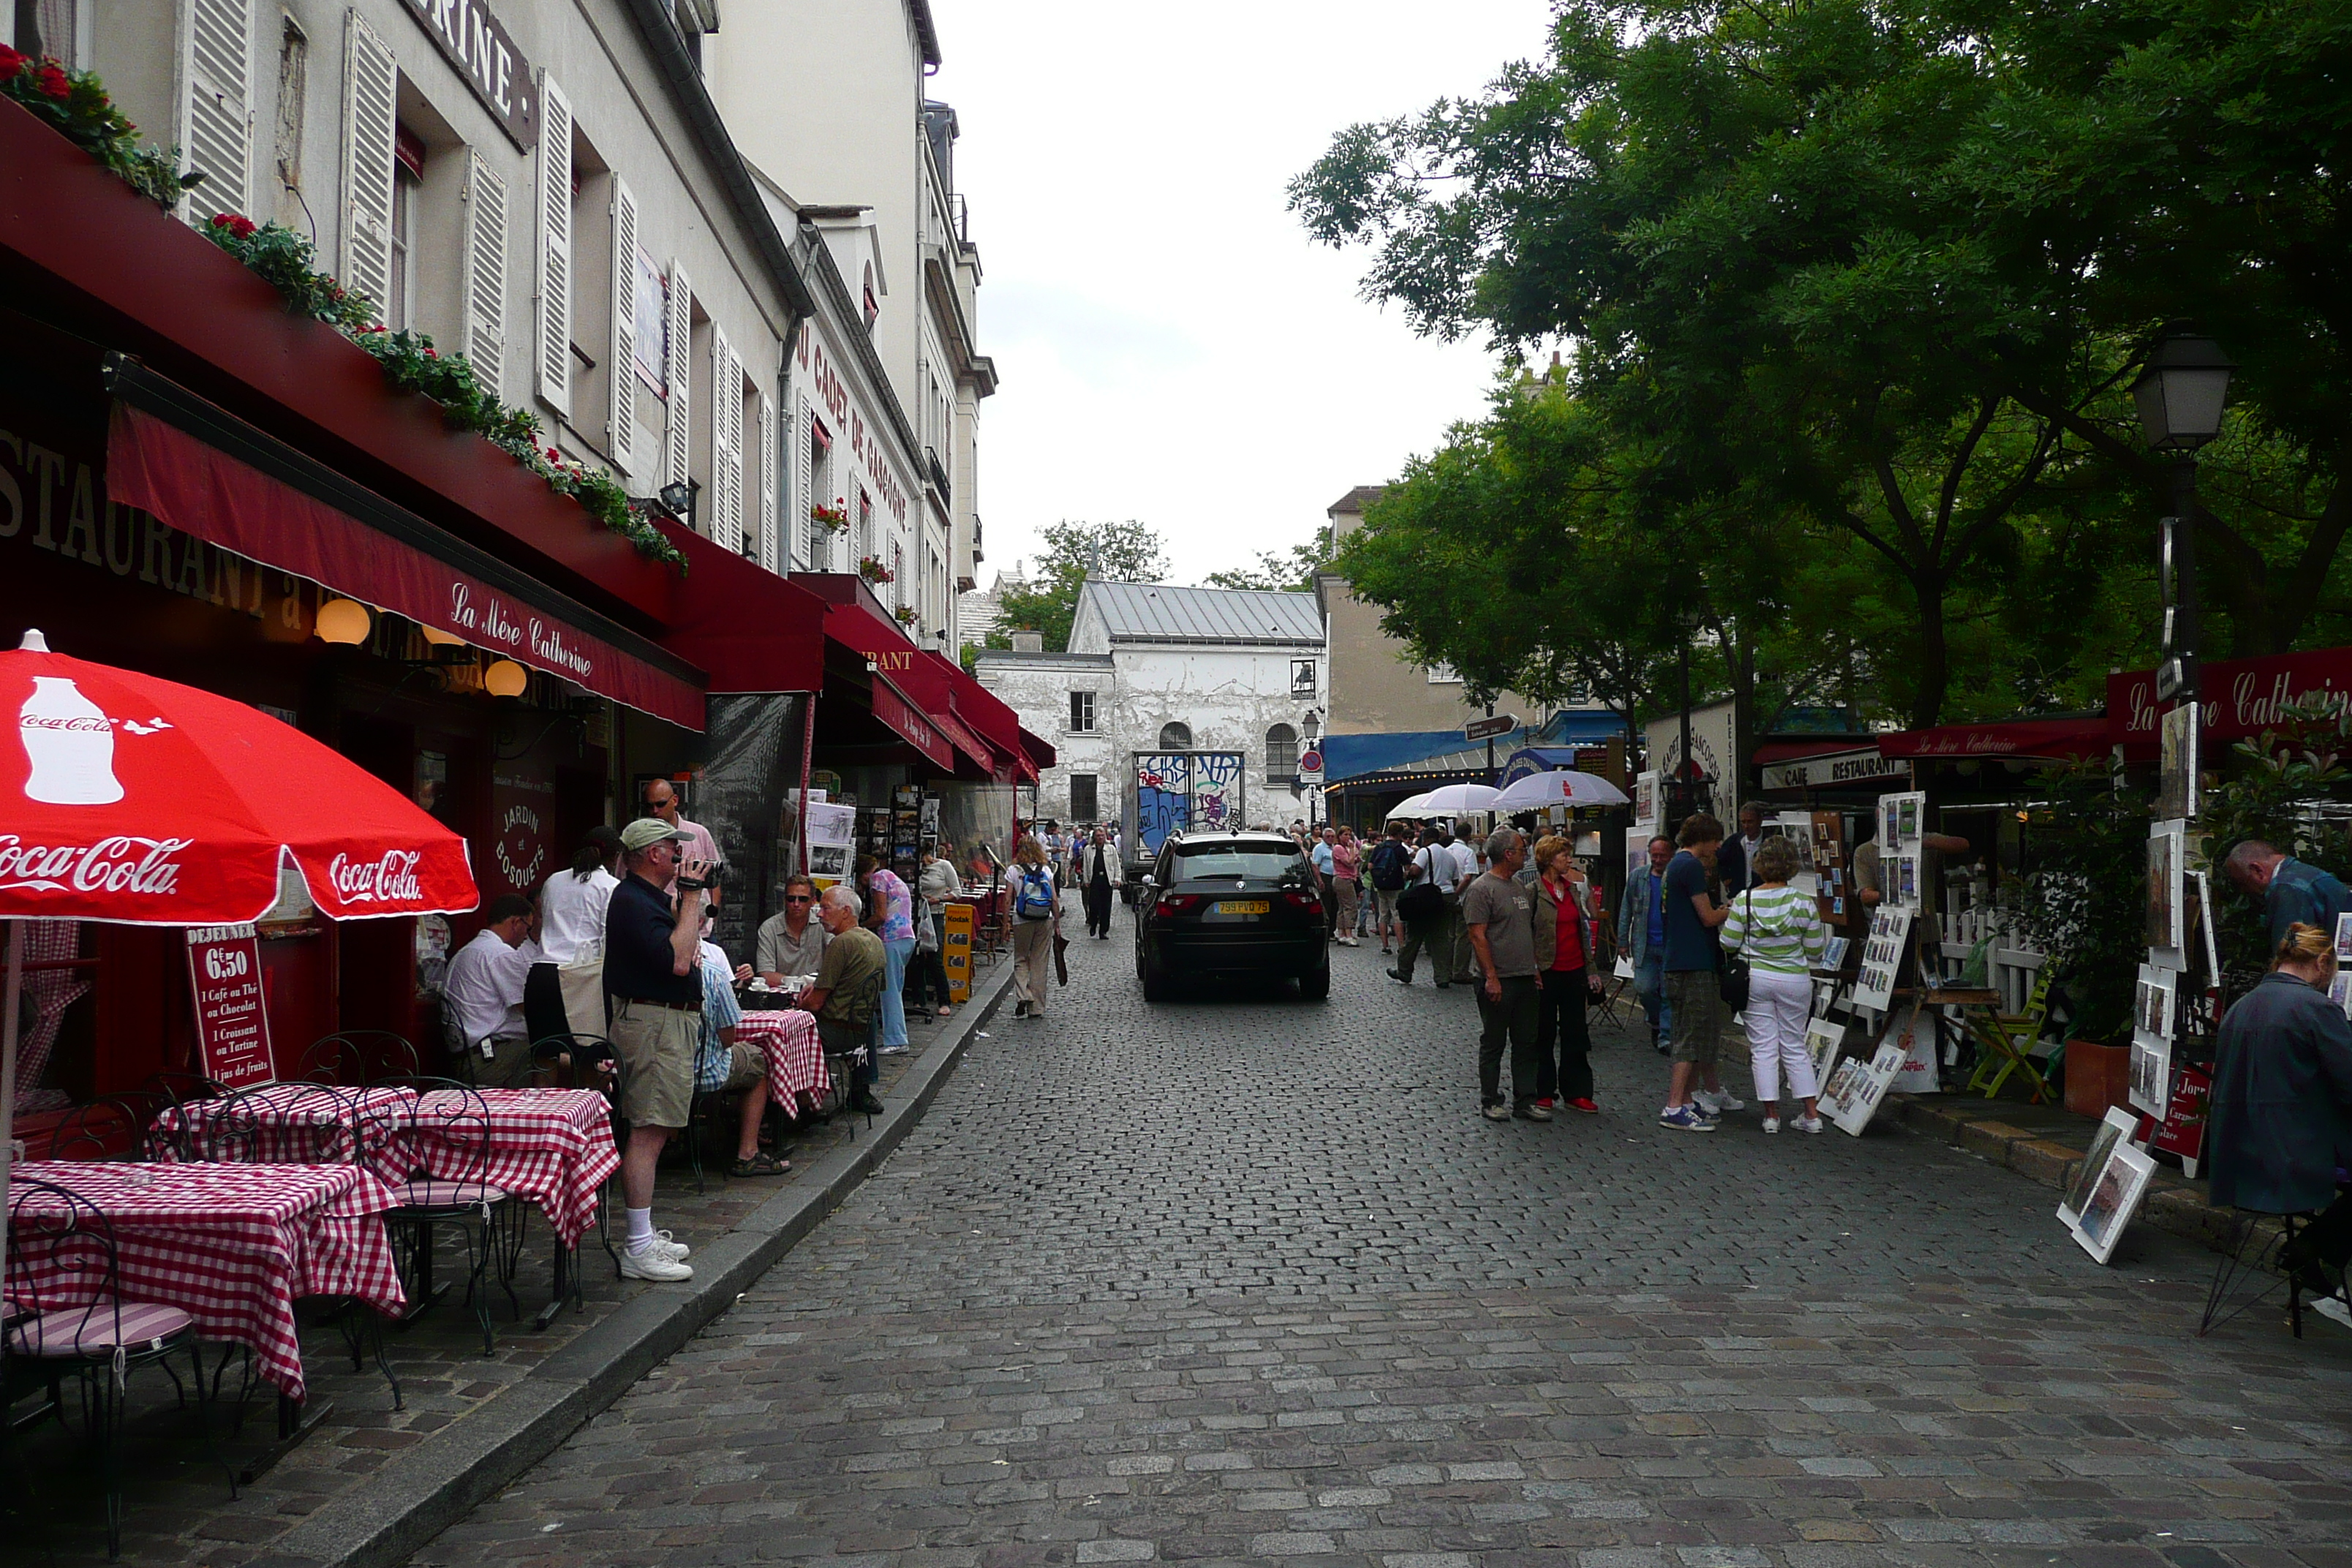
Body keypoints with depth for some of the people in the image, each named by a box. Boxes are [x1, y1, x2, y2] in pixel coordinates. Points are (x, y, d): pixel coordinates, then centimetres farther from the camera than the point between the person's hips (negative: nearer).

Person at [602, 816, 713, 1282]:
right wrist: (691, 895, -19)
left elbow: (682, 950, 28)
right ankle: (639, 1251, -10)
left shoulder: (648, 898, 19)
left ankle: (644, 1237, 21)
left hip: (669, 1024, 11)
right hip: (654, 1026, -11)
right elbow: (678, 962, -25)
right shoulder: (632, 902, -16)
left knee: (653, 1133, 14)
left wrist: (690, 897, 18)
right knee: (648, 1134, -11)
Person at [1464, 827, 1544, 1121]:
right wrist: (1491, 978, -20)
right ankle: (1490, 1102, 12)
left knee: (1526, 1042, 10)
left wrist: (1536, 968, 16)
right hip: (1498, 981, -8)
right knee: (1493, 1043, 3)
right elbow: (1478, 936, -16)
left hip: (1525, 978, 8)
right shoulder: (1481, 889, -11)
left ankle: (1525, 1100, 17)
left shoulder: (1521, 886, 15)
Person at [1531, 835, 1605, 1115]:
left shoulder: (1574, 887, 9)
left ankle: (1576, 1092, 17)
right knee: (1544, 1034, 6)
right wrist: (1534, 969, -13)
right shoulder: (1534, 891, -9)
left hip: (1574, 970, 6)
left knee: (1576, 1033, 9)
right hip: (1547, 973, -6)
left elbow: (1591, 919, 15)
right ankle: (1543, 1092, 16)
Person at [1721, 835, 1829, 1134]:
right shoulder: (1803, 903, -7)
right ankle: (1812, 1113, 11)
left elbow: (1729, 944, -4)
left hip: (1755, 978, -1)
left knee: (1763, 1047, 6)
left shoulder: (1745, 900, -8)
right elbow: (1815, 953, -1)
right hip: (1795, 981, 1)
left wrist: (1729, 917, 14)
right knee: (1795, 1047, 12)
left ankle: (1771, 1114, 5)